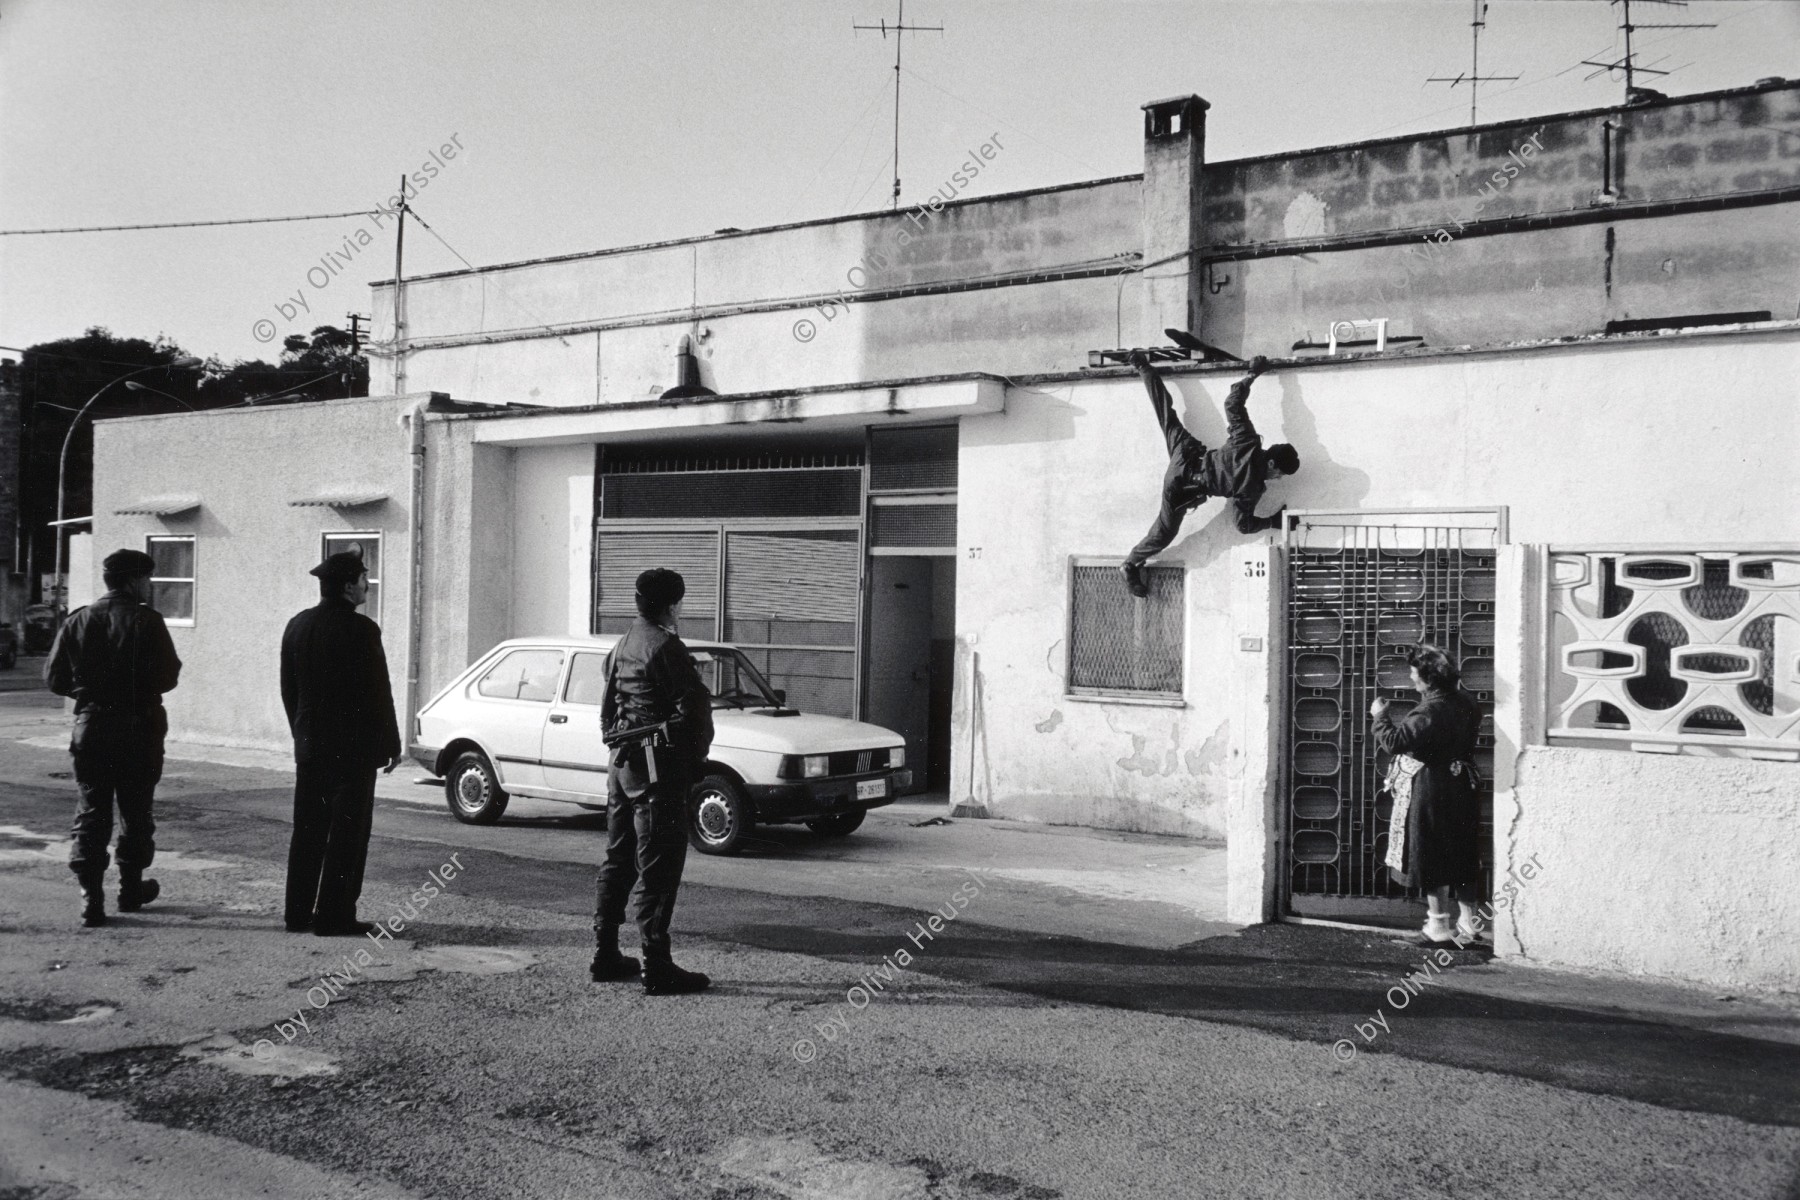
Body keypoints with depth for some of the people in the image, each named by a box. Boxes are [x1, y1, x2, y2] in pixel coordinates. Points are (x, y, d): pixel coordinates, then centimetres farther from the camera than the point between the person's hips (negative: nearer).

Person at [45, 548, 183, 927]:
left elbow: (54, 676, 2)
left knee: (91, 811, 5)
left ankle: (91, 896, -2)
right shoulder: (147, 621, -9)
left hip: (90, 726, 3)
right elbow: (167, 676, -15)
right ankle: (131, 888, 23)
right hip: (138, 728, -3)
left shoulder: (78, 621, 3)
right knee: (136, 810, 12)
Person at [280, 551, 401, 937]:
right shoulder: (361, 630, -15)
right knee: (348, 834, -1)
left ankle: (298, 913, 17)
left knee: (307, 832, 13)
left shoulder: (297, 625, 6)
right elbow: (378, 693, -13)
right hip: (353, 748, -7)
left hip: (309, 747, 7)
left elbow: (288, 690, 12)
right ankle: (334, 916, 0)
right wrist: (391, 745, -4)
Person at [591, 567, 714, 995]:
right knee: (657, 868, -7)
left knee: (618, 861, 15)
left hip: (622, 764, 9)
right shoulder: (665, 647, -14)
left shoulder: (621, 647, 15)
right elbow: (694, 705, -17)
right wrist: (697, 755, -5)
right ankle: (657, 968, -6)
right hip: (659, 767, -9)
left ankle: (605, 955, 21)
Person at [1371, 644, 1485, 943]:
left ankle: (1439, 923, 10)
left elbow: (1394, 742, -28)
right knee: (1462, 855, 14)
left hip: (1430, 792, -8)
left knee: (1432, 856, 3)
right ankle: (1468, 919, 20)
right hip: (1461, 787, 8)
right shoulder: (1464, 704, 2)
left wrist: (1380, 717, -12)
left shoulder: (1429, 712, -24)